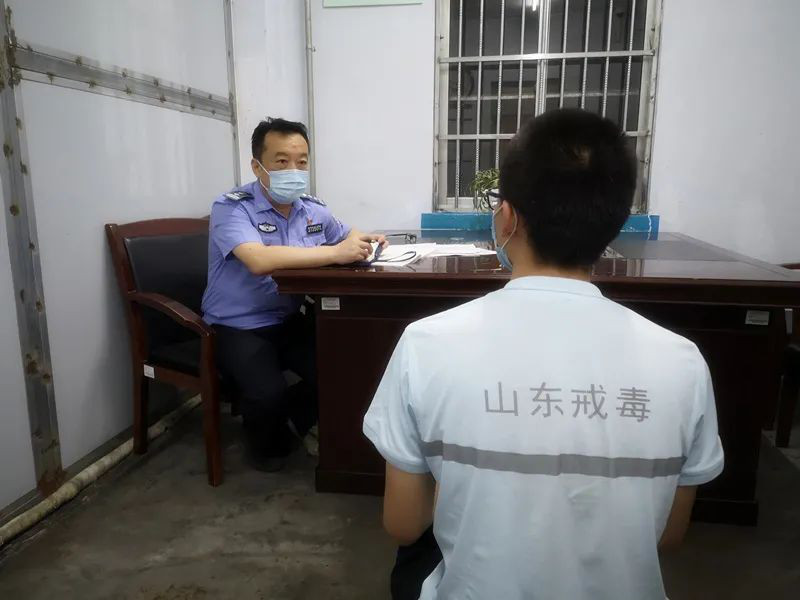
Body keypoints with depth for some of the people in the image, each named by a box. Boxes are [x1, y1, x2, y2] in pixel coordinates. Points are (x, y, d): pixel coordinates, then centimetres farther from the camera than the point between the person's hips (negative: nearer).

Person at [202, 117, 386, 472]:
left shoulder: (312, 209, 3)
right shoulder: (232, 208, -16)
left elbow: (346, 236, 21)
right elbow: (259, 260, -34)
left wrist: (366, 242, -5)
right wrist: (335, 254, -35)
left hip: (290, 321, 6)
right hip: (237, 327, -5)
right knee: (268, 393, -28)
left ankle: (294, 418, 18)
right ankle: (266, 441, 11)